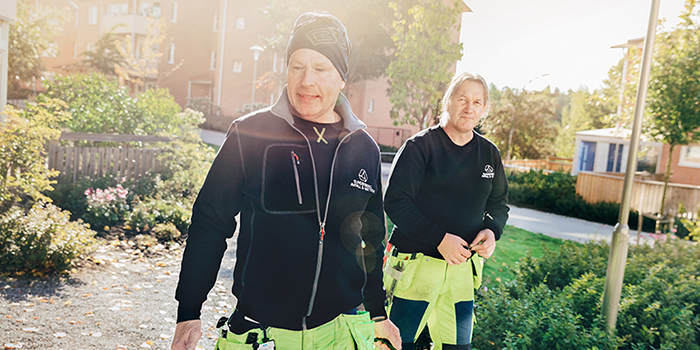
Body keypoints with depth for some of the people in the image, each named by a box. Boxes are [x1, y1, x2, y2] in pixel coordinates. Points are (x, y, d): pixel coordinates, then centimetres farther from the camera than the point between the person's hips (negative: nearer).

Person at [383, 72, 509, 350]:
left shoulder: (489, 154, 9)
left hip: (463, 269, 5)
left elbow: (499, 204, 18)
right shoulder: (420, 146, -8)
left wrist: (492, 230, -5)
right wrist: (438, 238, -20)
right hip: (416, 264, -5)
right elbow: (395, 201, -13)